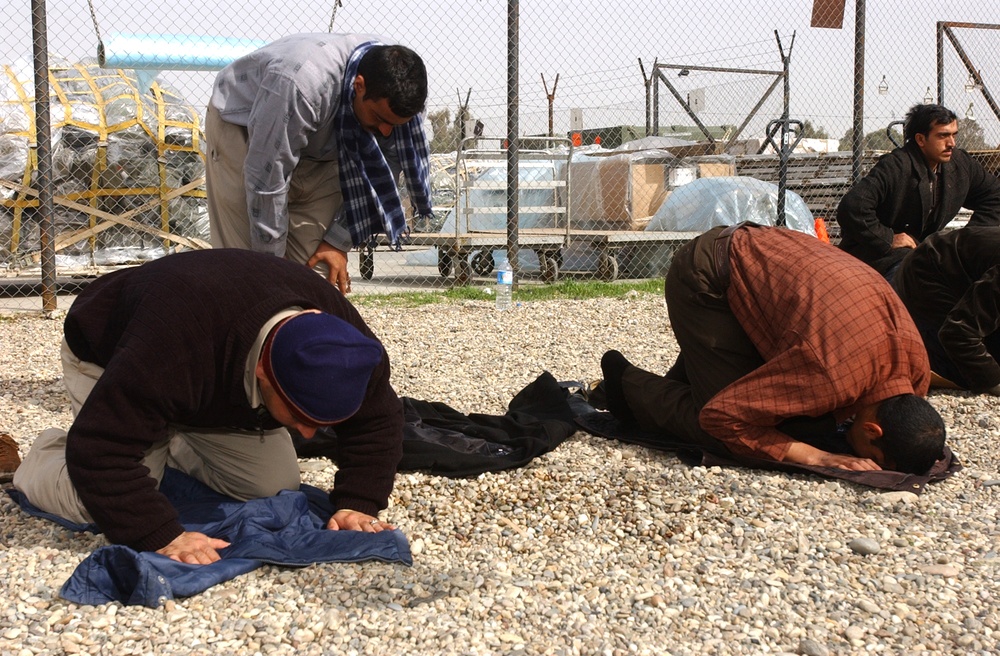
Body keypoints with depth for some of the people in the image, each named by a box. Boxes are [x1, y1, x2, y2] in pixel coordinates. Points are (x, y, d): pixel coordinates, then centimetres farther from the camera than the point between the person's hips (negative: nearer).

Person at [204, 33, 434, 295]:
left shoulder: (392, 93, -22)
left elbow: (378, 174, -9)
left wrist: (338, 241, -12)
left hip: (318, 148, 5)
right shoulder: (301, 82, -40)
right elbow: (266, 178, -33)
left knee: (319, 270, -6)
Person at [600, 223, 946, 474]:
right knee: (725, 436, -12)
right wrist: (815, 456, -29)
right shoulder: (834, 375, -37)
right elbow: (722, 418, -28)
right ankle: (628, 382, 11)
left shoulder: (915, 367, -13)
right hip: (704, 275, -8)